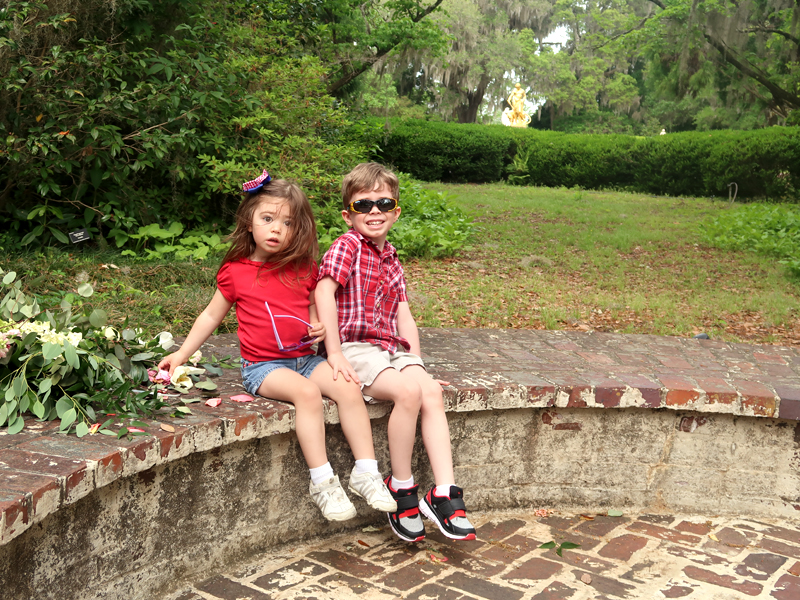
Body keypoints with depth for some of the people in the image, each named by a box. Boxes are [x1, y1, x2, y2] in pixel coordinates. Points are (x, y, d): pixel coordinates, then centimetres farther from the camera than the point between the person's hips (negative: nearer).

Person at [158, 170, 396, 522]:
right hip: (262, 367, -4)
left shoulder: (304, 268, 8)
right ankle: (322, 481, -26)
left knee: (348, 387, -21)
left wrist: (319, 326, -1)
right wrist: (182, 353, 12)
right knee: (307, 392, -32)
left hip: (305, 358, 4)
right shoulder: (236, 271, 1)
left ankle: (365, 473, -15)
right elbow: (212, 315, 13)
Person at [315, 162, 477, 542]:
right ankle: (401, 488, -12)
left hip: (392, 348, 7)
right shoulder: (347, 246, -1)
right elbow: (325, 291, -16)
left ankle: (444, 493, -17)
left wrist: (417, 364, 8)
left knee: (431, 392, -19)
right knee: (408, 391, -29)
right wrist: (334, 353, -23)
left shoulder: (391, 260, 21)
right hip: (356, 347, -6)